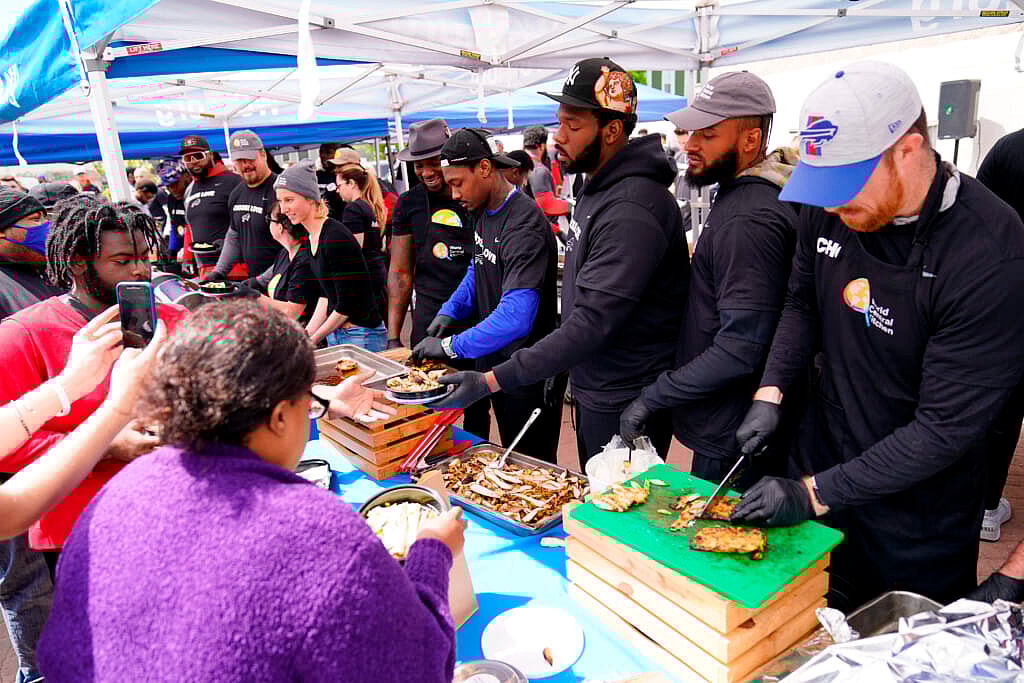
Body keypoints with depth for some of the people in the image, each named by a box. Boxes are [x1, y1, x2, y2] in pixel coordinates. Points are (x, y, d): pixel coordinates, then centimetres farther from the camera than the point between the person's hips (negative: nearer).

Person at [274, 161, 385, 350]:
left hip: (361, 335, -8)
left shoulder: (335, 237, -19)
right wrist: (306, 334, 5)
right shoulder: (312, 237, 8)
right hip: (335, 333, 8)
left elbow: (347, 305, -18)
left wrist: (313, 339, -8)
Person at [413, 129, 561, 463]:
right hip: (496, 360, 9)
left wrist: (451, 347, -27)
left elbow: (516, 316, -34)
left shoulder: (524, 227, -25)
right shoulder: (485, 212, 6)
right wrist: (449, 311, 7)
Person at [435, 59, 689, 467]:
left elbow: (592, 324, -30)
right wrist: (559, 371, 14)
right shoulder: (597, 189, 7)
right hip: (591, 390, 9)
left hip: (625, 406, -9)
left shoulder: (631, 209, -26)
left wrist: (492, 381, -30)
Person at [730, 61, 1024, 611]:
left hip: (916, 519, -4)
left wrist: (816, 494, -23)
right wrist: (771, 393, -9)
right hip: (819, 469, 5)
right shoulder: (830, 210, -10)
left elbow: (947, 427, -25)